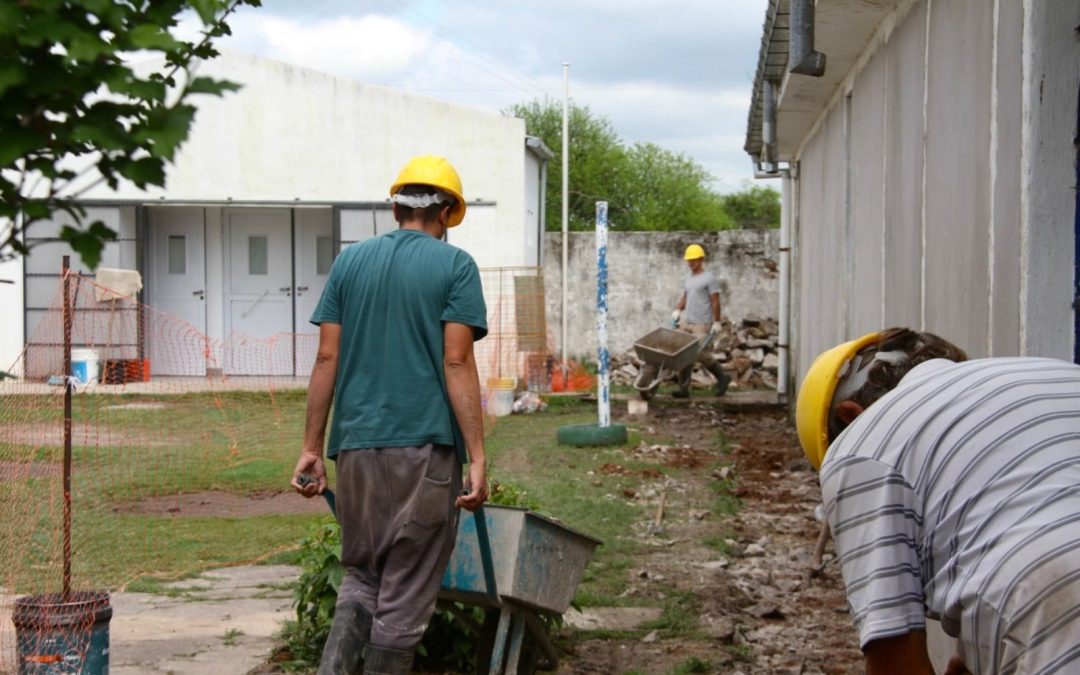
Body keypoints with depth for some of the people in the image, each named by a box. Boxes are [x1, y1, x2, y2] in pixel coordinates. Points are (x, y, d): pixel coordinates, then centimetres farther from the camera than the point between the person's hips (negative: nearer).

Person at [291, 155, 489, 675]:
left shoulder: (350, 261, 11)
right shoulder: (454, 265, 0)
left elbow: (327, 360, 7)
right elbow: (457, 364, -8)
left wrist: (312, 449, 10)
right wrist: (477, 458, -8)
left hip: (356, 443, 4)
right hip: (425, 445, -4)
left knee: (363, 577, 16)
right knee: (405, 593, 5)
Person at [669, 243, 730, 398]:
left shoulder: (709, 279, -6)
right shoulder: (688, 279, 17)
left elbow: (715, 302, -8)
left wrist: (717, 323, -11)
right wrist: (677, 311, 7)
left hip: (702, 324, -7)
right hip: (686, 322, 7)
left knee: (702, 355, -8)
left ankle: (722, 378, 14)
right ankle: (684, 388, 1)